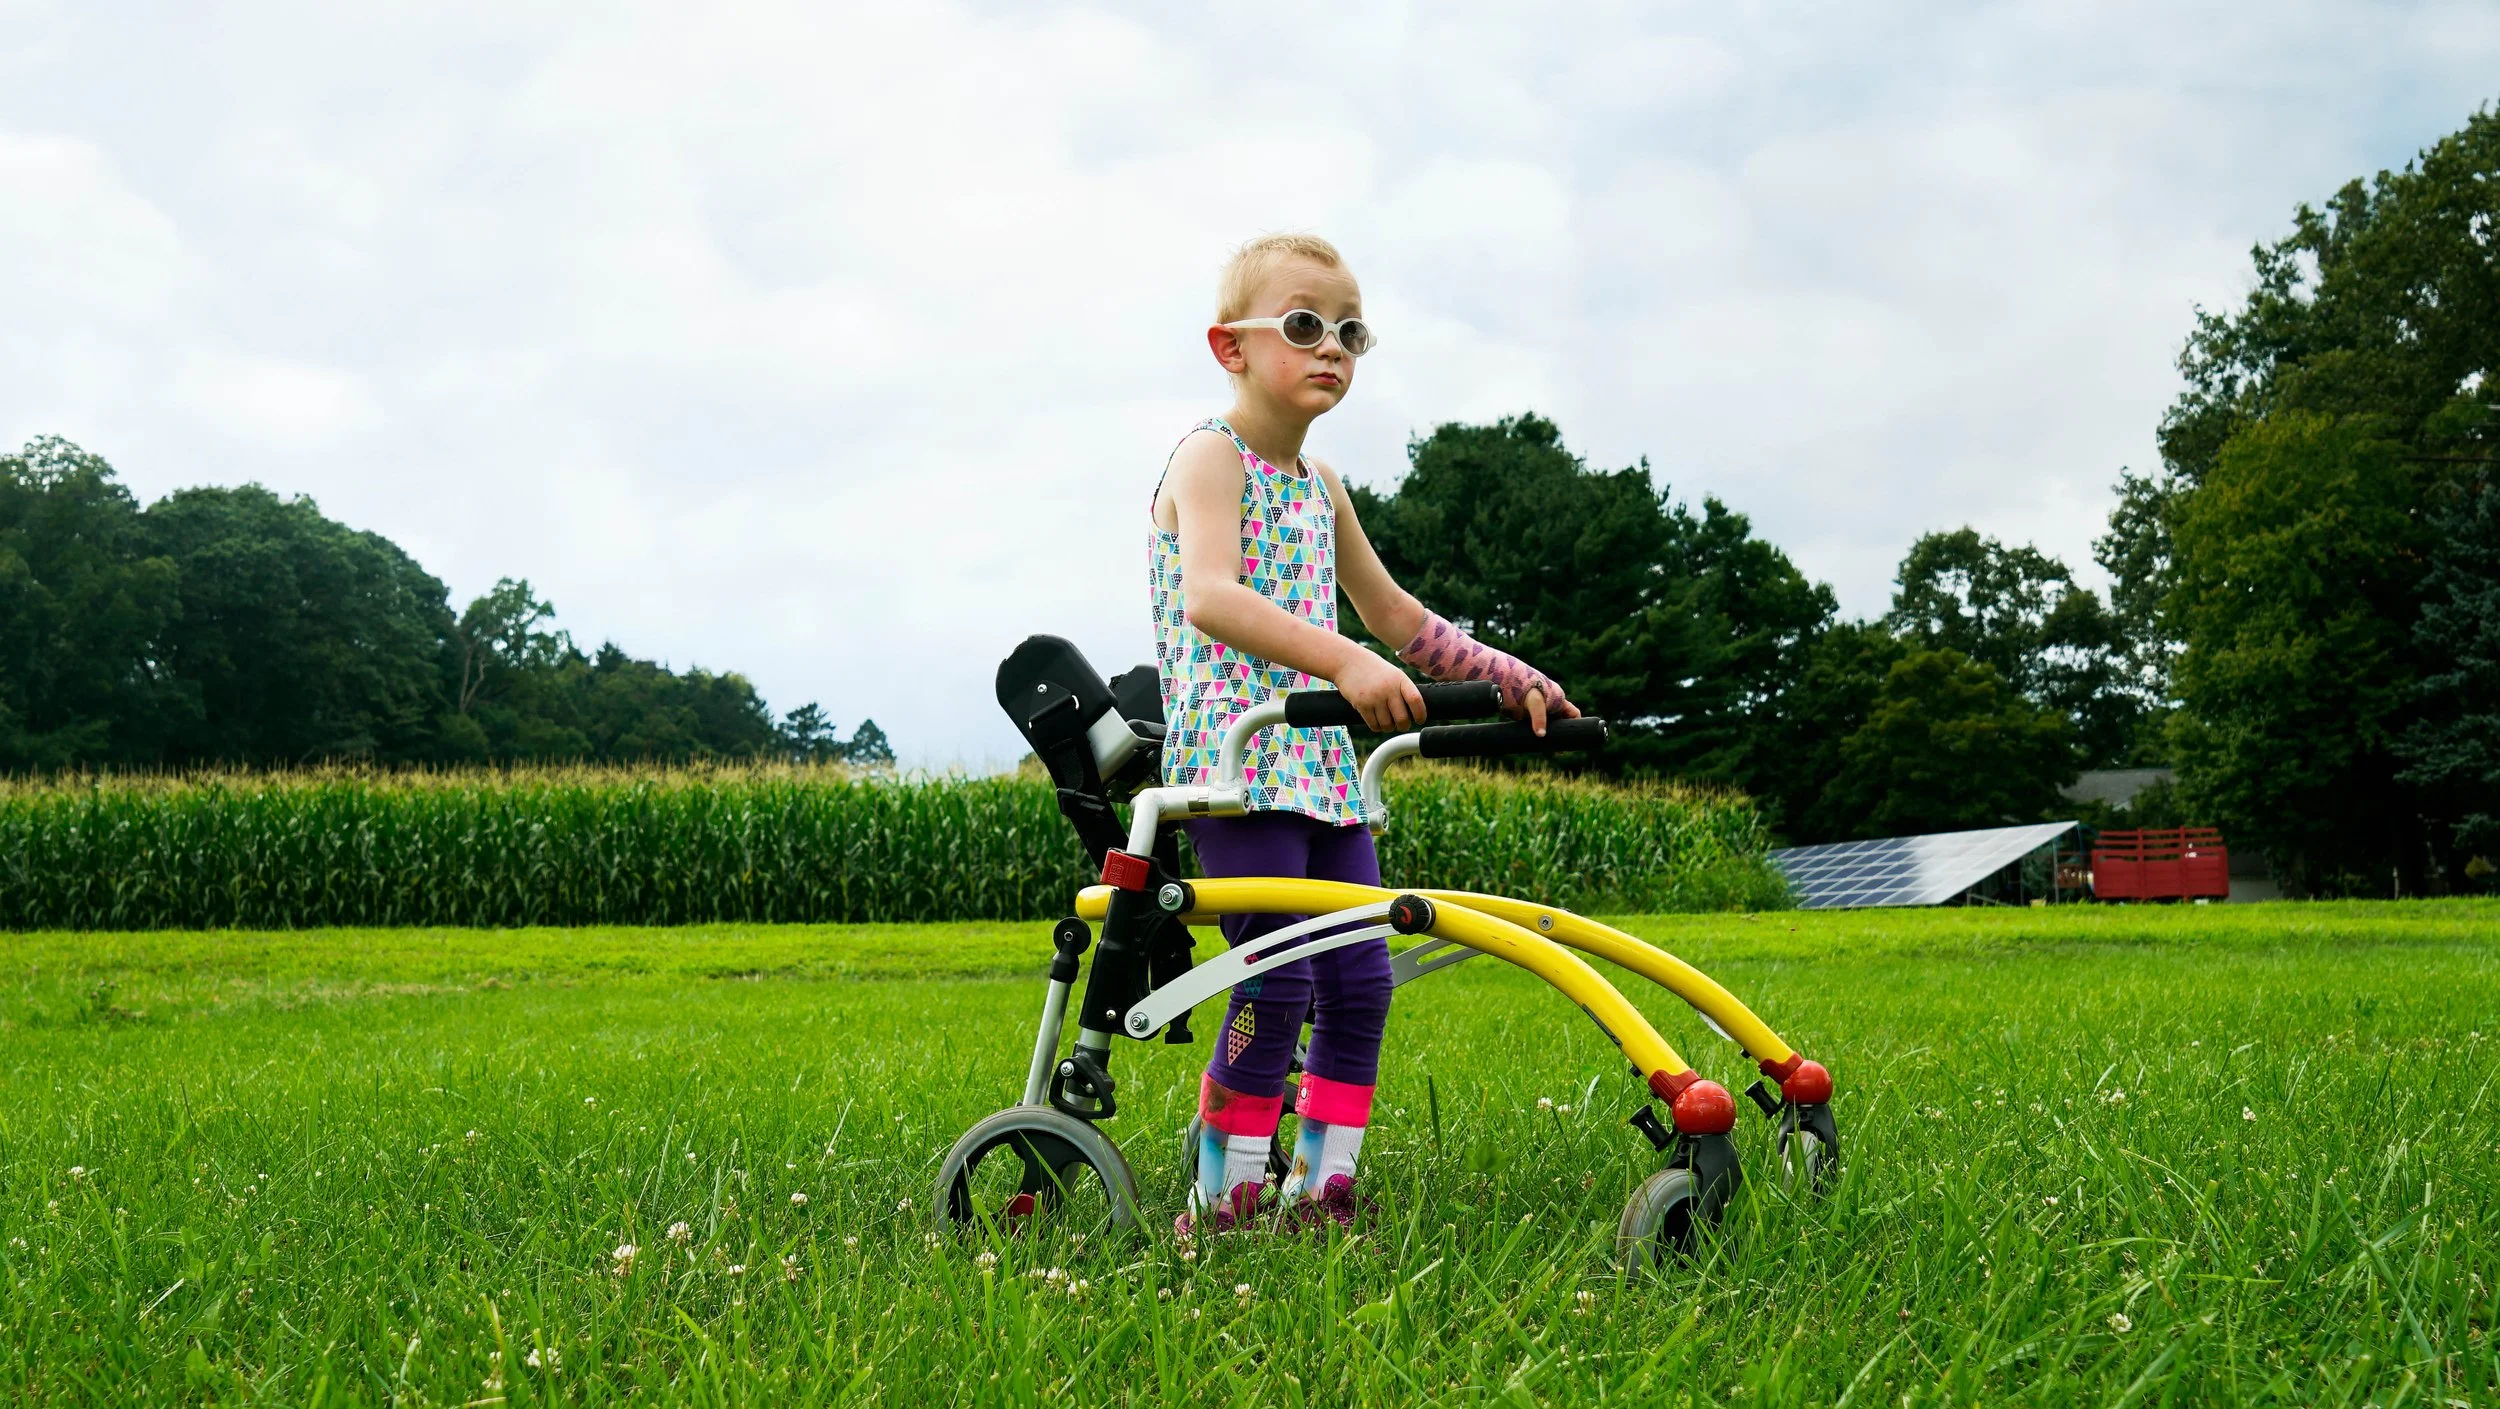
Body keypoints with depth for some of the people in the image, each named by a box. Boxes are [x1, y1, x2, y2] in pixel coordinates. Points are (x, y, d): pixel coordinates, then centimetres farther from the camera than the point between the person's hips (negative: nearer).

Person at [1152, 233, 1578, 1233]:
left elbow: (1392, 611, 30)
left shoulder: (1319, 485, 19)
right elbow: (1210, 598, -26)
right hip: (1234, 757, -8)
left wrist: (1509, 676, 21)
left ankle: (1322, 1189, 10)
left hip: (1322, 763, 8)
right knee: (1275, 989, -12)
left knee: (1360, 981, 2)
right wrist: (1345, 663, -37)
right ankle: (1221, 1203, -2)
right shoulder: (1210, 457, -7)